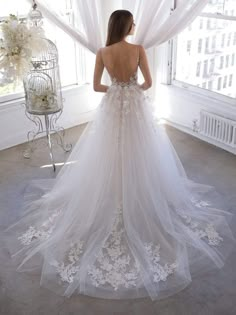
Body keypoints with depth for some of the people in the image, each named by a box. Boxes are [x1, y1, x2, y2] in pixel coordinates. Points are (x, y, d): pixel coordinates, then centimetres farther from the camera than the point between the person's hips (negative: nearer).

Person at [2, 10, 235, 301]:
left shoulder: (102, 52, -5)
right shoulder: (138, 49, -10)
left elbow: (96, 86, -1)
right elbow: (148, 82, -5)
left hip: (112, 109, 2)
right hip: (136, 108, -1)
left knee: (110, 156, 14)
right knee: (138, 157, 13)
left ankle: (111, 205, 25)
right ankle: (139, 202, 26)